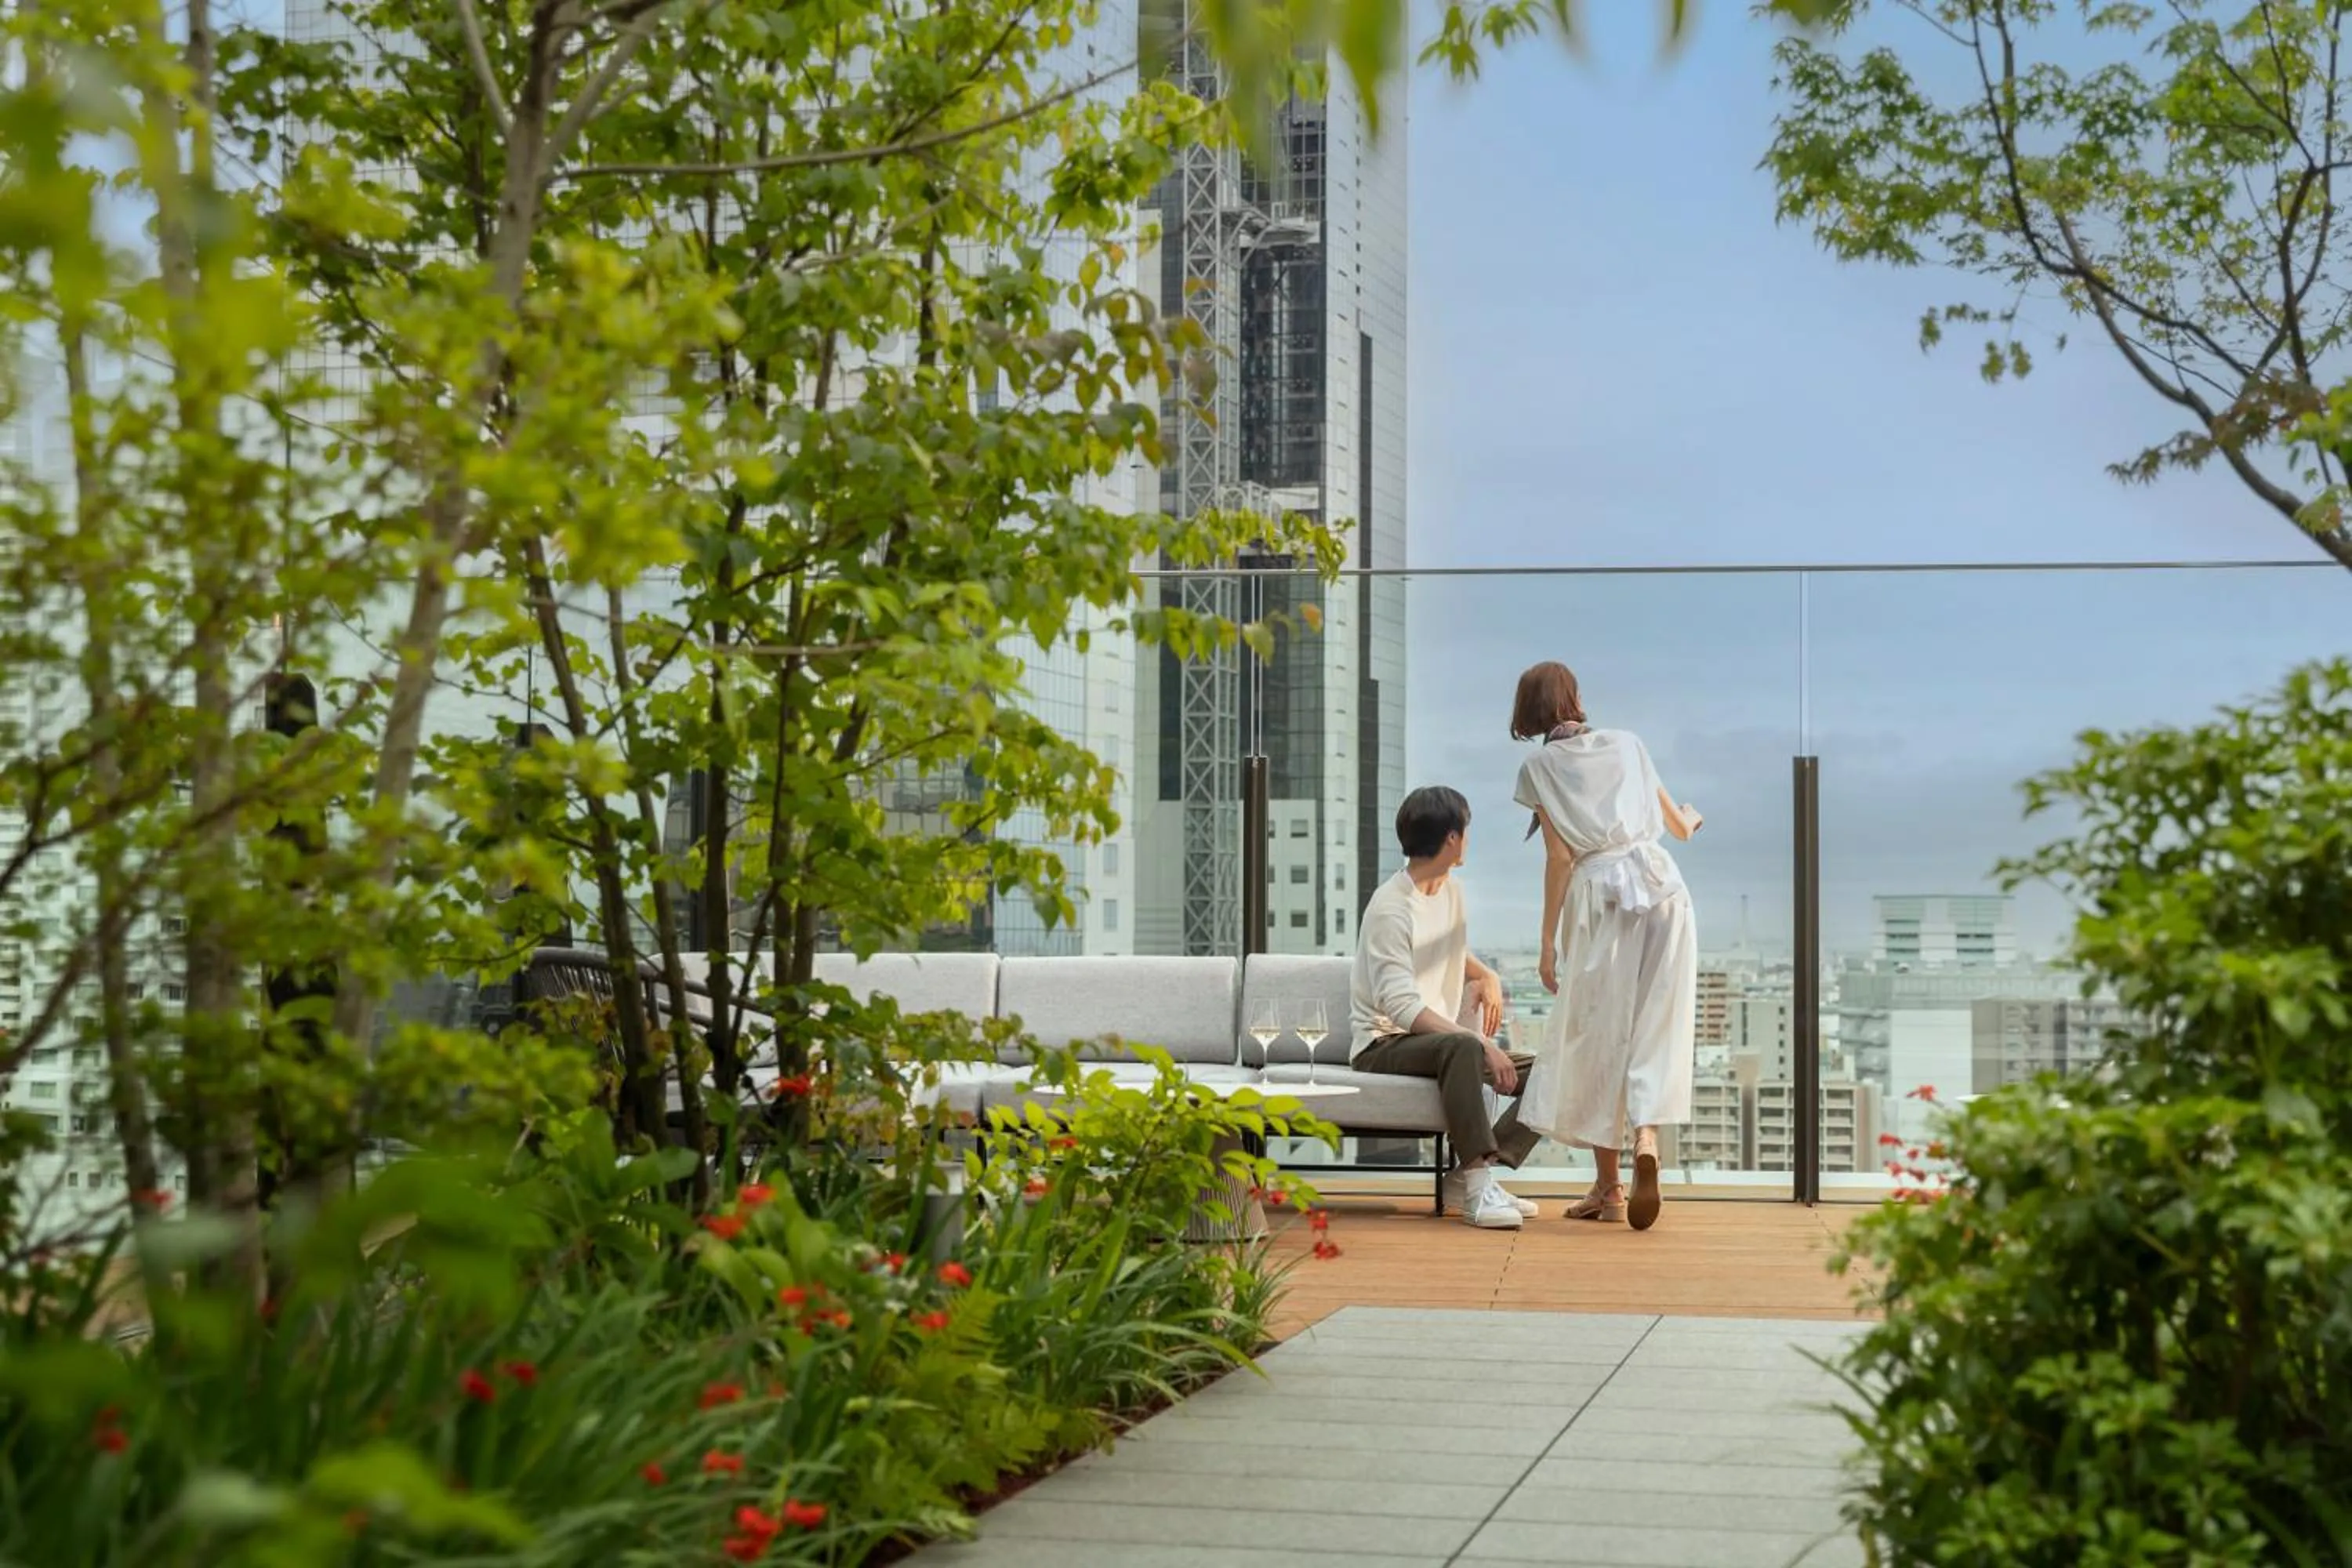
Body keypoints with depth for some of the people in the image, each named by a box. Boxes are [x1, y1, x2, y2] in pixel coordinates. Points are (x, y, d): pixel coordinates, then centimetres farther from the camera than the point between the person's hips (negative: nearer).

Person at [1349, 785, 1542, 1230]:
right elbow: (1402, 1007, -27)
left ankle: (1469, 1176, -15)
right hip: (1384, 1044, -9)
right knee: (1462, 1045, -40)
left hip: (1441, 1041, 9)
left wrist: (1487, 976, 8)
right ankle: (1476, 1181, -40)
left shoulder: (1451, 890, 11)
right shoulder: (1390, 909, -17)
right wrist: (1482, 1045, -34)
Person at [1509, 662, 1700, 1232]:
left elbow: (1560, 858, -4)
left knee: (1596, 1036, 6)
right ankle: (1647, 1138, -20)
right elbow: (1677, 825, 22)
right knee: (1655, 1029, 5)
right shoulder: (1626, 743, 13)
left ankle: (1609, 1185, 8)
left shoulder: (1540, 767, 3)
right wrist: (1692, 818, 46)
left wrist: (1548, 941, 0)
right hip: (1661, 884, 3)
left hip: (1599, 896, -3)